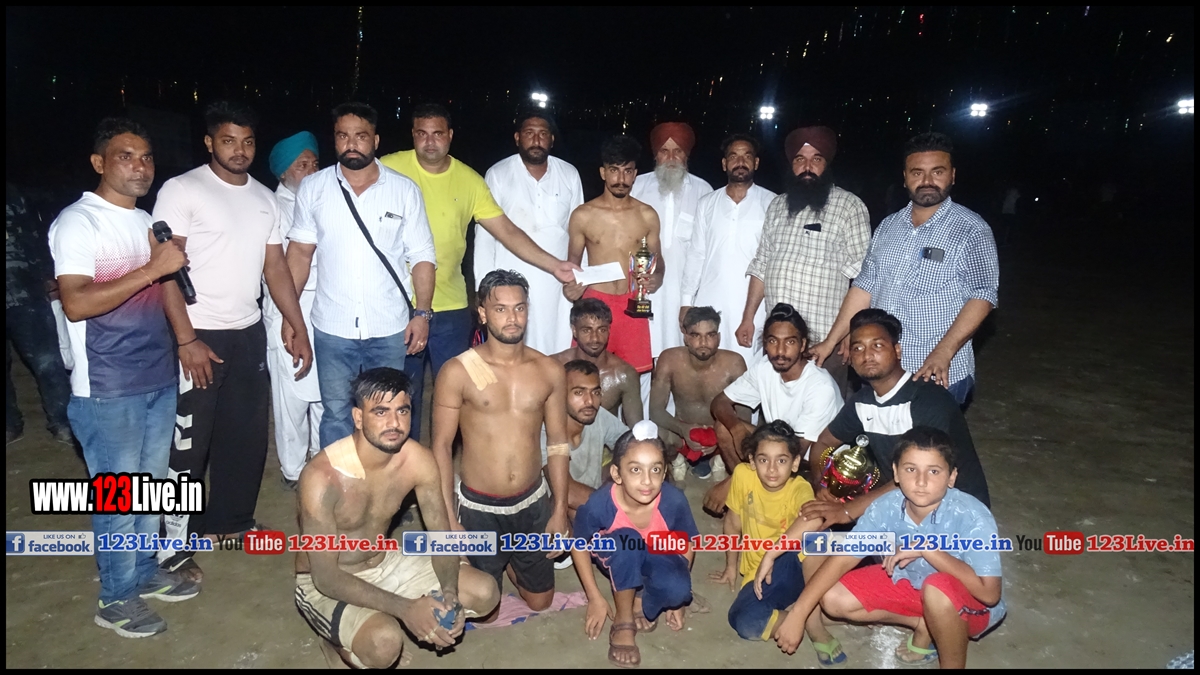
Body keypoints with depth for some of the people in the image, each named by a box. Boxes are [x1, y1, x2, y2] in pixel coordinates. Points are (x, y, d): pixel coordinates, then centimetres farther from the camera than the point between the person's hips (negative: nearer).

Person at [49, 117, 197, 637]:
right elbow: (76, 304, -24)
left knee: (150, 486, 17)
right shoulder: (77, 222, -12)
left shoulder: (148, 221, 12)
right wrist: (151, 268, -26)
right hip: (108, 390, -7)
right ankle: (116, 598, 19)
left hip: (159, 378, 7)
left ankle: (144, 571, 34)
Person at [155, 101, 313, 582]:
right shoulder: (182, 190, -7)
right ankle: (175, 543, 13)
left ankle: (232, 521, 29)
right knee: (188, 443, 1)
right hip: (199, 336, -6)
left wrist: (298, 327, 7)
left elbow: (276, 267, 13)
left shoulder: (264, 198, 11)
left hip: (249, 333, 6)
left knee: (247, 433, 12)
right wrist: (187, 340, -17)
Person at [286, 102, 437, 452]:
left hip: (391, 331, 0)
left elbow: (422, 256, 1)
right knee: (336, 417, 10)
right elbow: (300, 251, 6)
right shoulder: (313, 188, 2)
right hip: (333, 331, 1)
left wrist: (422, 313, -7)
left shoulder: (405, 190, -1)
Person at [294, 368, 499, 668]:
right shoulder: (322, 477, -31)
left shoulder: (419, 460, -16)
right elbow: (326, 577, -28)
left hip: (385, 564, 6)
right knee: (385, 644, -34)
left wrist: (450, 595, -24)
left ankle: (384, 621, 9)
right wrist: (405, 609, -33)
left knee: (485, 593, -4)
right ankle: (337, 640, 2)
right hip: (324, 584, -5)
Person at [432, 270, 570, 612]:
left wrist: (560, 511, 1)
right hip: (477, 507, -3)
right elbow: (441, 447, -10)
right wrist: (448, 519, -12)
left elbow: (557, 443, 2)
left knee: (540, 603, 18)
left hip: (533, 503, 3)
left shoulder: (550, 371, -4)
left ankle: (510, 563, 46)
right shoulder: (458, 372, -14)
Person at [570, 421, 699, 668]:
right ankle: (623, 621, -15)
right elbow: (579, 546, -12)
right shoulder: (599, 504, -33)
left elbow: (687, 545, -10)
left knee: (677, 590, -33)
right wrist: (595, 598, -8)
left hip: (657, 560, 1)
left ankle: (641, 600, 3)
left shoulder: (674, 500, -30)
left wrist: (675, 599, -2)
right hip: (618, 561, 0)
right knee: (626, 539, -37)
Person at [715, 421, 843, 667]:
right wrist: (731, 566, 12)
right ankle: (808, 624, -4)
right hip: (761, 573, 2)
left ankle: (814, 622, -22)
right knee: (745, 623, -29)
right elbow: (733, 522, 5)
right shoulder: (742, 475, -12)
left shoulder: (800, 489, -21)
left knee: (814, 533, -36)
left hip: (798, 565, -2)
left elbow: (813, 519, -47)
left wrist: (770, 555, -48)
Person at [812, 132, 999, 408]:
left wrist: (942, 354, -23)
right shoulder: (888, 226, 9)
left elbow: (982, 297, -12)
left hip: (939, 374, -5)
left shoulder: (971, 231, -7)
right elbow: (864, 287, 10)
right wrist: (830, 342, 5)